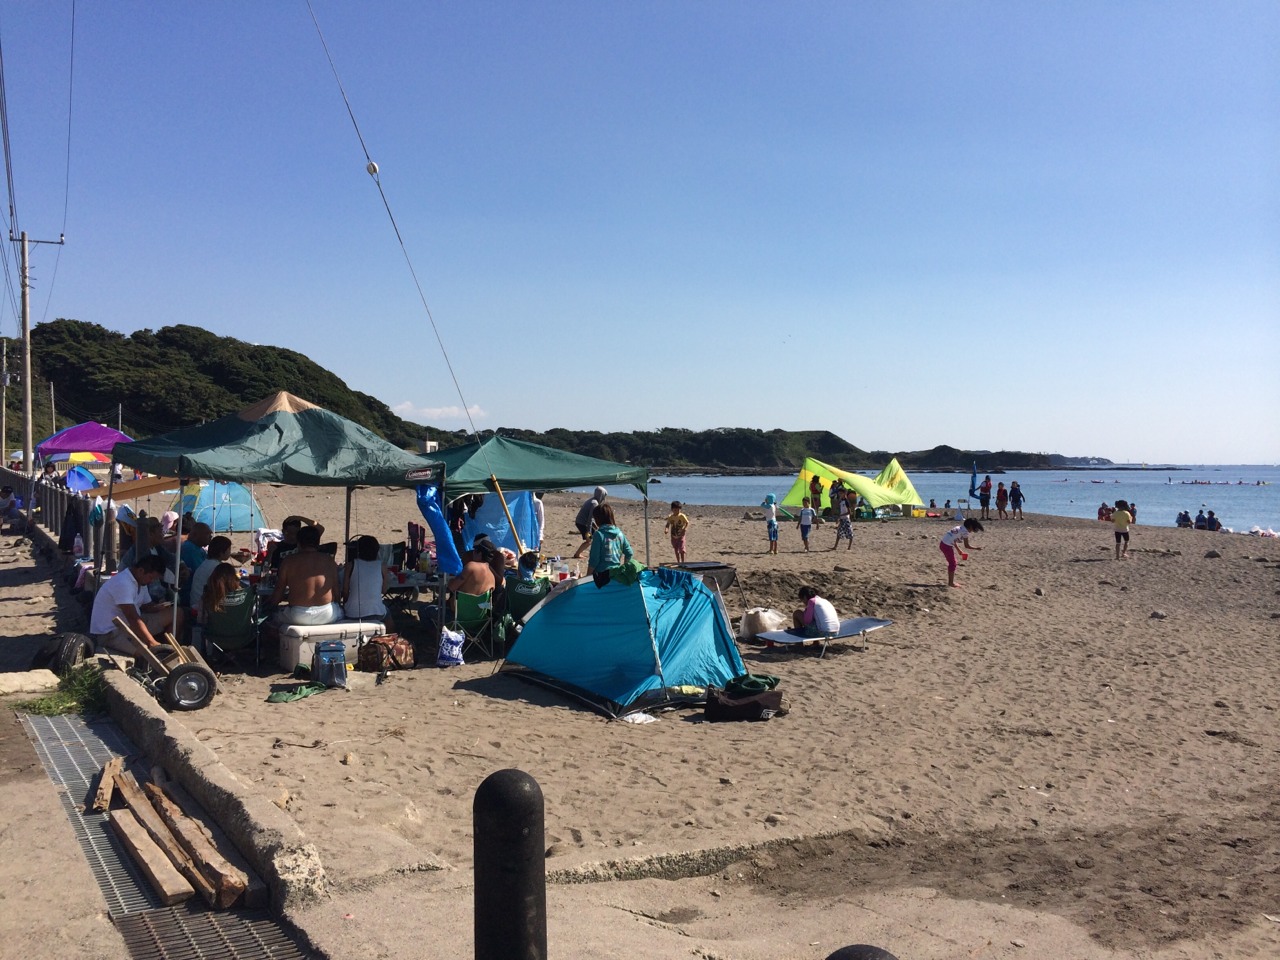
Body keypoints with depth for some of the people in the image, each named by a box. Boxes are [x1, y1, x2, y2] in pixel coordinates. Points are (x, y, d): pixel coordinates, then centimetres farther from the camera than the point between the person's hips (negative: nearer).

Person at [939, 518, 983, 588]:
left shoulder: (959, 527, 16)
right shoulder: (965, 532, -10)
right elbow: (967, 546, -9)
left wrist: (959, 550, 25)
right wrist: (976, 548, 3)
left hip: (943, 543, 9)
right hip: (947, 546, -9)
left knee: (951, 563, 19)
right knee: (953, 563, 3)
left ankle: (950, 581, 27)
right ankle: (951, 583, 9)